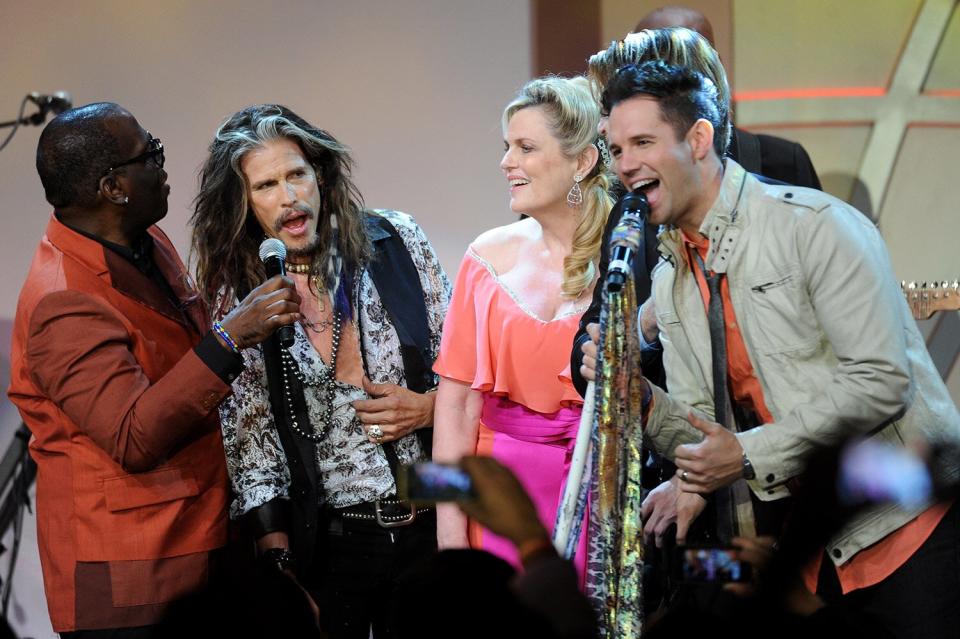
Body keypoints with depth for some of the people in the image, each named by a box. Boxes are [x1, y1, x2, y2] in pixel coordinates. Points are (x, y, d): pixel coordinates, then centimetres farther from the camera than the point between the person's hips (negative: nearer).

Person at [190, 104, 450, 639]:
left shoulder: (395, 240, -1)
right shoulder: (235, 296, -3)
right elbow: (249, 441, -2)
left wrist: (428, 407, -11)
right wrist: (280, 565, -6)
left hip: (428, 523, 1)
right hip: (322, 545, -1)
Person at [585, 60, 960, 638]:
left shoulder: (813, 225, -12)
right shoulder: (669, 285, 10)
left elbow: (882, 381, -19)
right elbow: (701, 435, 9)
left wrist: (750, 455, -18)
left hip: (906, 525, -6)